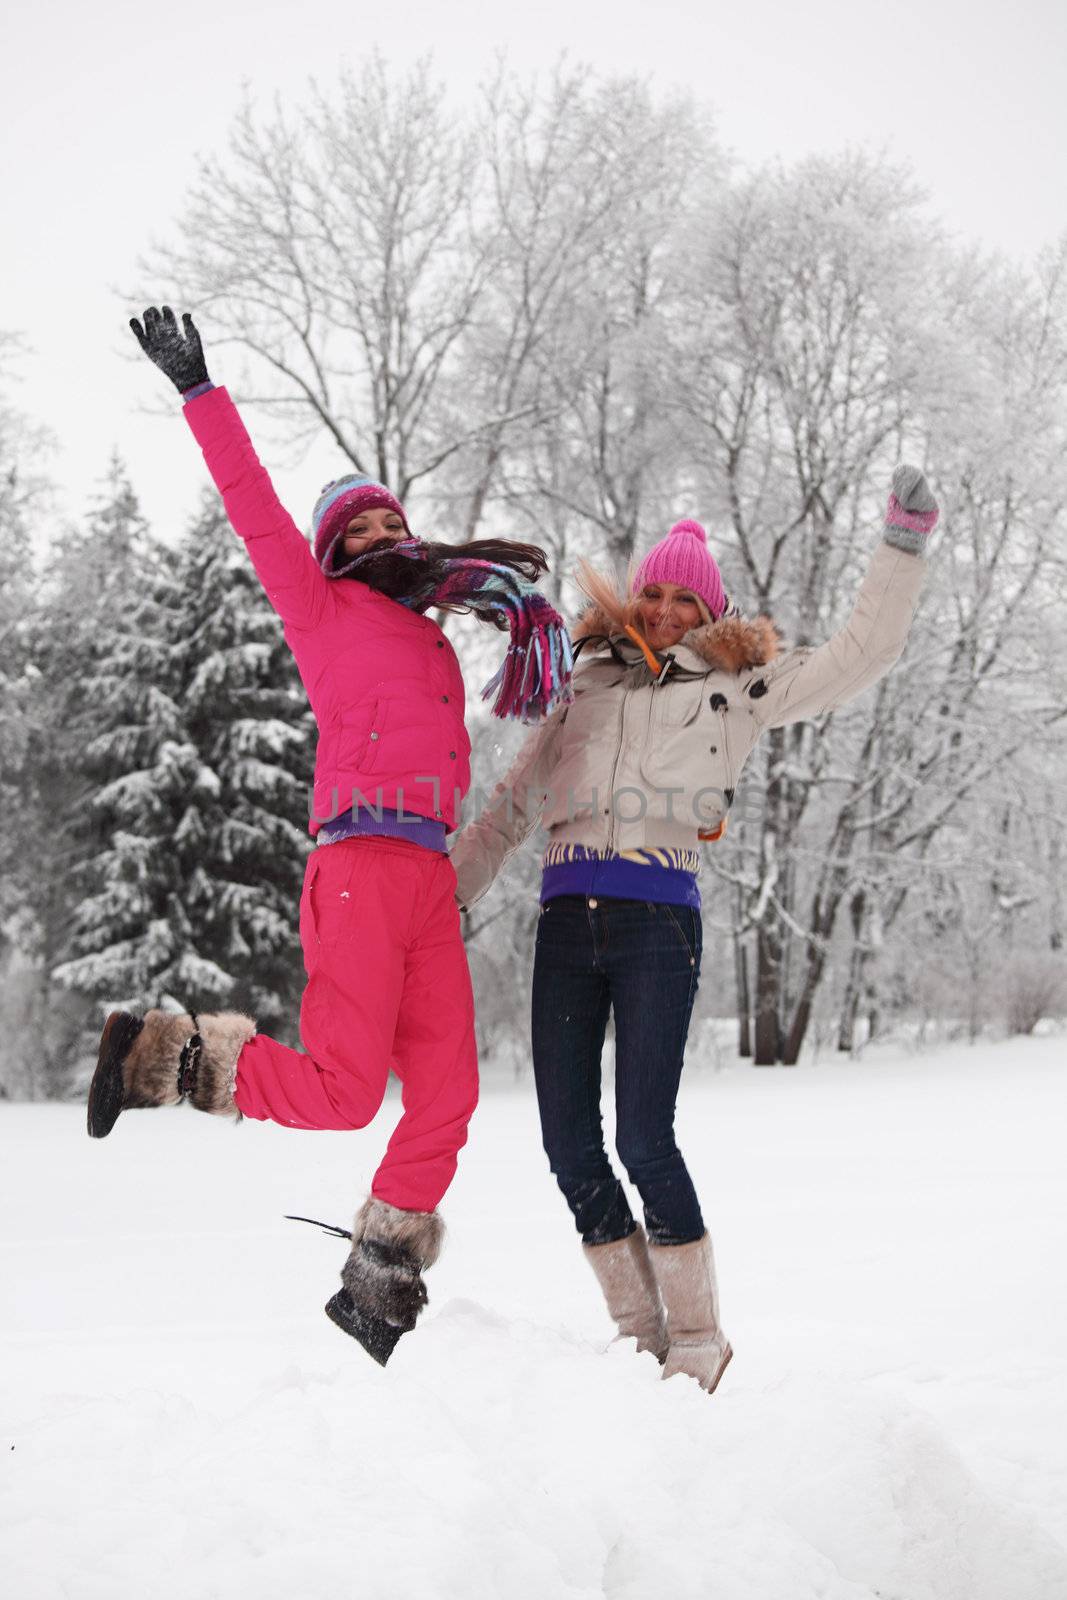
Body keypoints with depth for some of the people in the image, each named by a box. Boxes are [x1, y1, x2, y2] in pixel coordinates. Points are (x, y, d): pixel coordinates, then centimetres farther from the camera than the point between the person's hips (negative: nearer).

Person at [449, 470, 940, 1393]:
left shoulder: (736, 690, 12)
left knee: (643, 1139, -12)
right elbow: (514, 802, 25)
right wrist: (450, 891, 20)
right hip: (567, 919, 4)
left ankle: (699, 1338, 5)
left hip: (657, 919, -4)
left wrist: (903, 546, -1)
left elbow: (861, 657, 6)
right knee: (568, 1142, 1)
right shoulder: (589, 687, 21)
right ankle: (641, 1335, 14)